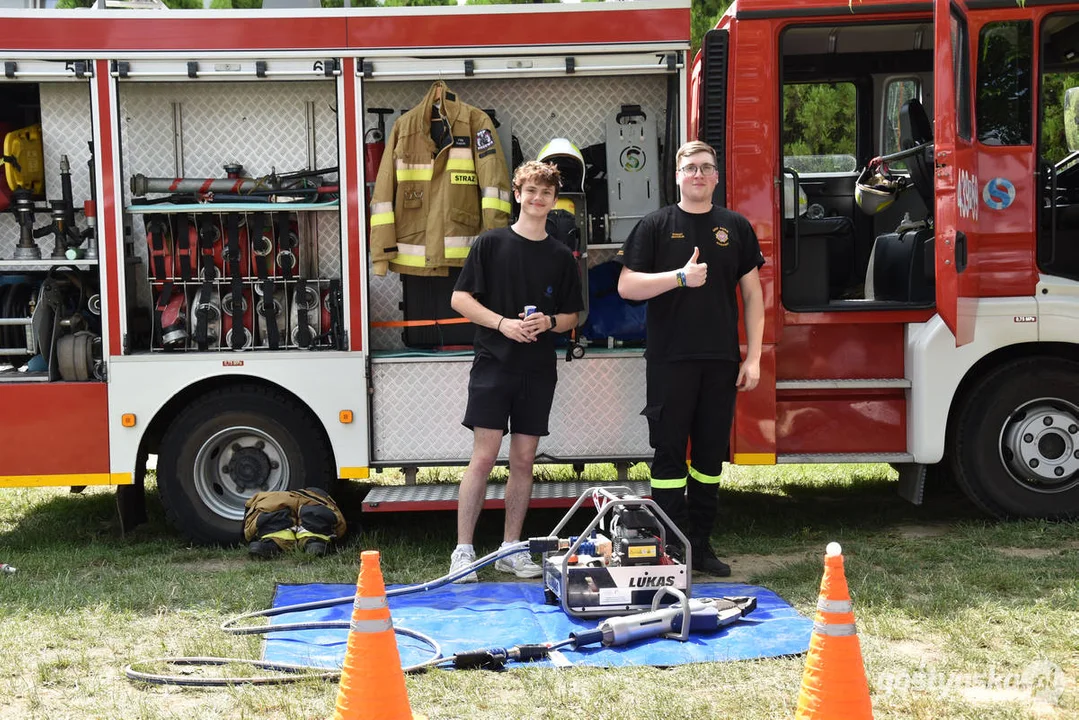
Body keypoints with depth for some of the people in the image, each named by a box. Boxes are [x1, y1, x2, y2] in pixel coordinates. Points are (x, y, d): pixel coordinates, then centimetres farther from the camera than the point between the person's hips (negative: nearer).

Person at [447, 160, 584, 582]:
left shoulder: (561, 257, 10)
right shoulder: (491, 243, 0)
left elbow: (572, 316, 14)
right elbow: (460, 298, -3)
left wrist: (549, 322, -8)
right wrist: (502, 322, -15)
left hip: (538, 371, 4)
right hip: (493, 364, -3)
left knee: (524, 460, 6)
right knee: (483, 456, -7)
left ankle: (510, 548, 16)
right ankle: (463, 551, -2)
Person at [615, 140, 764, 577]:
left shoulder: (736, 227, 9)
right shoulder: (656, 226, 2)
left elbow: (752, 294, 9)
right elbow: (627, 286, -4)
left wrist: (753, 357, 2)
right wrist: (681, 276, -16)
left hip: (721, 361, 3)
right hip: (670, 360, -3)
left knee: (711, 453, 8)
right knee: (669, 451, -1)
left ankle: (701, 545, 18)